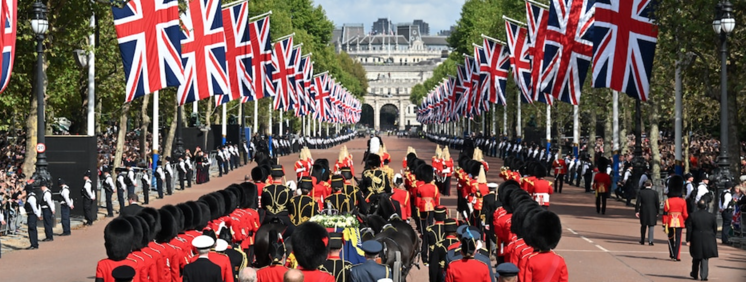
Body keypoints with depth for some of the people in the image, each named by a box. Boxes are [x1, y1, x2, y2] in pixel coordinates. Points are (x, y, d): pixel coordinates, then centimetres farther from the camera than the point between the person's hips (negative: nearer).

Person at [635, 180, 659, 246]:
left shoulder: (641, 192, -3)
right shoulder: (655, 193, -5)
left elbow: (638, 203, -4)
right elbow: (657, 203, -2)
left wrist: (637, 211, 2)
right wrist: (657, 212, 8)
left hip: (643, 213, 2)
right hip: (652, 213, -2)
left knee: (643, 226, 15)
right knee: (651, 226, 2)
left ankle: (642, 241, 22)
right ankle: (650, 241, -7)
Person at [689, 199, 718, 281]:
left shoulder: (693, 216, -5)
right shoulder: (711, 216, -2)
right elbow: (715, 229, 5)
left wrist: (688, 240, 3)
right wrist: (712, 237, 20)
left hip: (696, 240, 0)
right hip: (708, 241, 0)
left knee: (696, 258, 16)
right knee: (705, 258, 4)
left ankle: (695, 274, 28)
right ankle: (704, 276, -3)